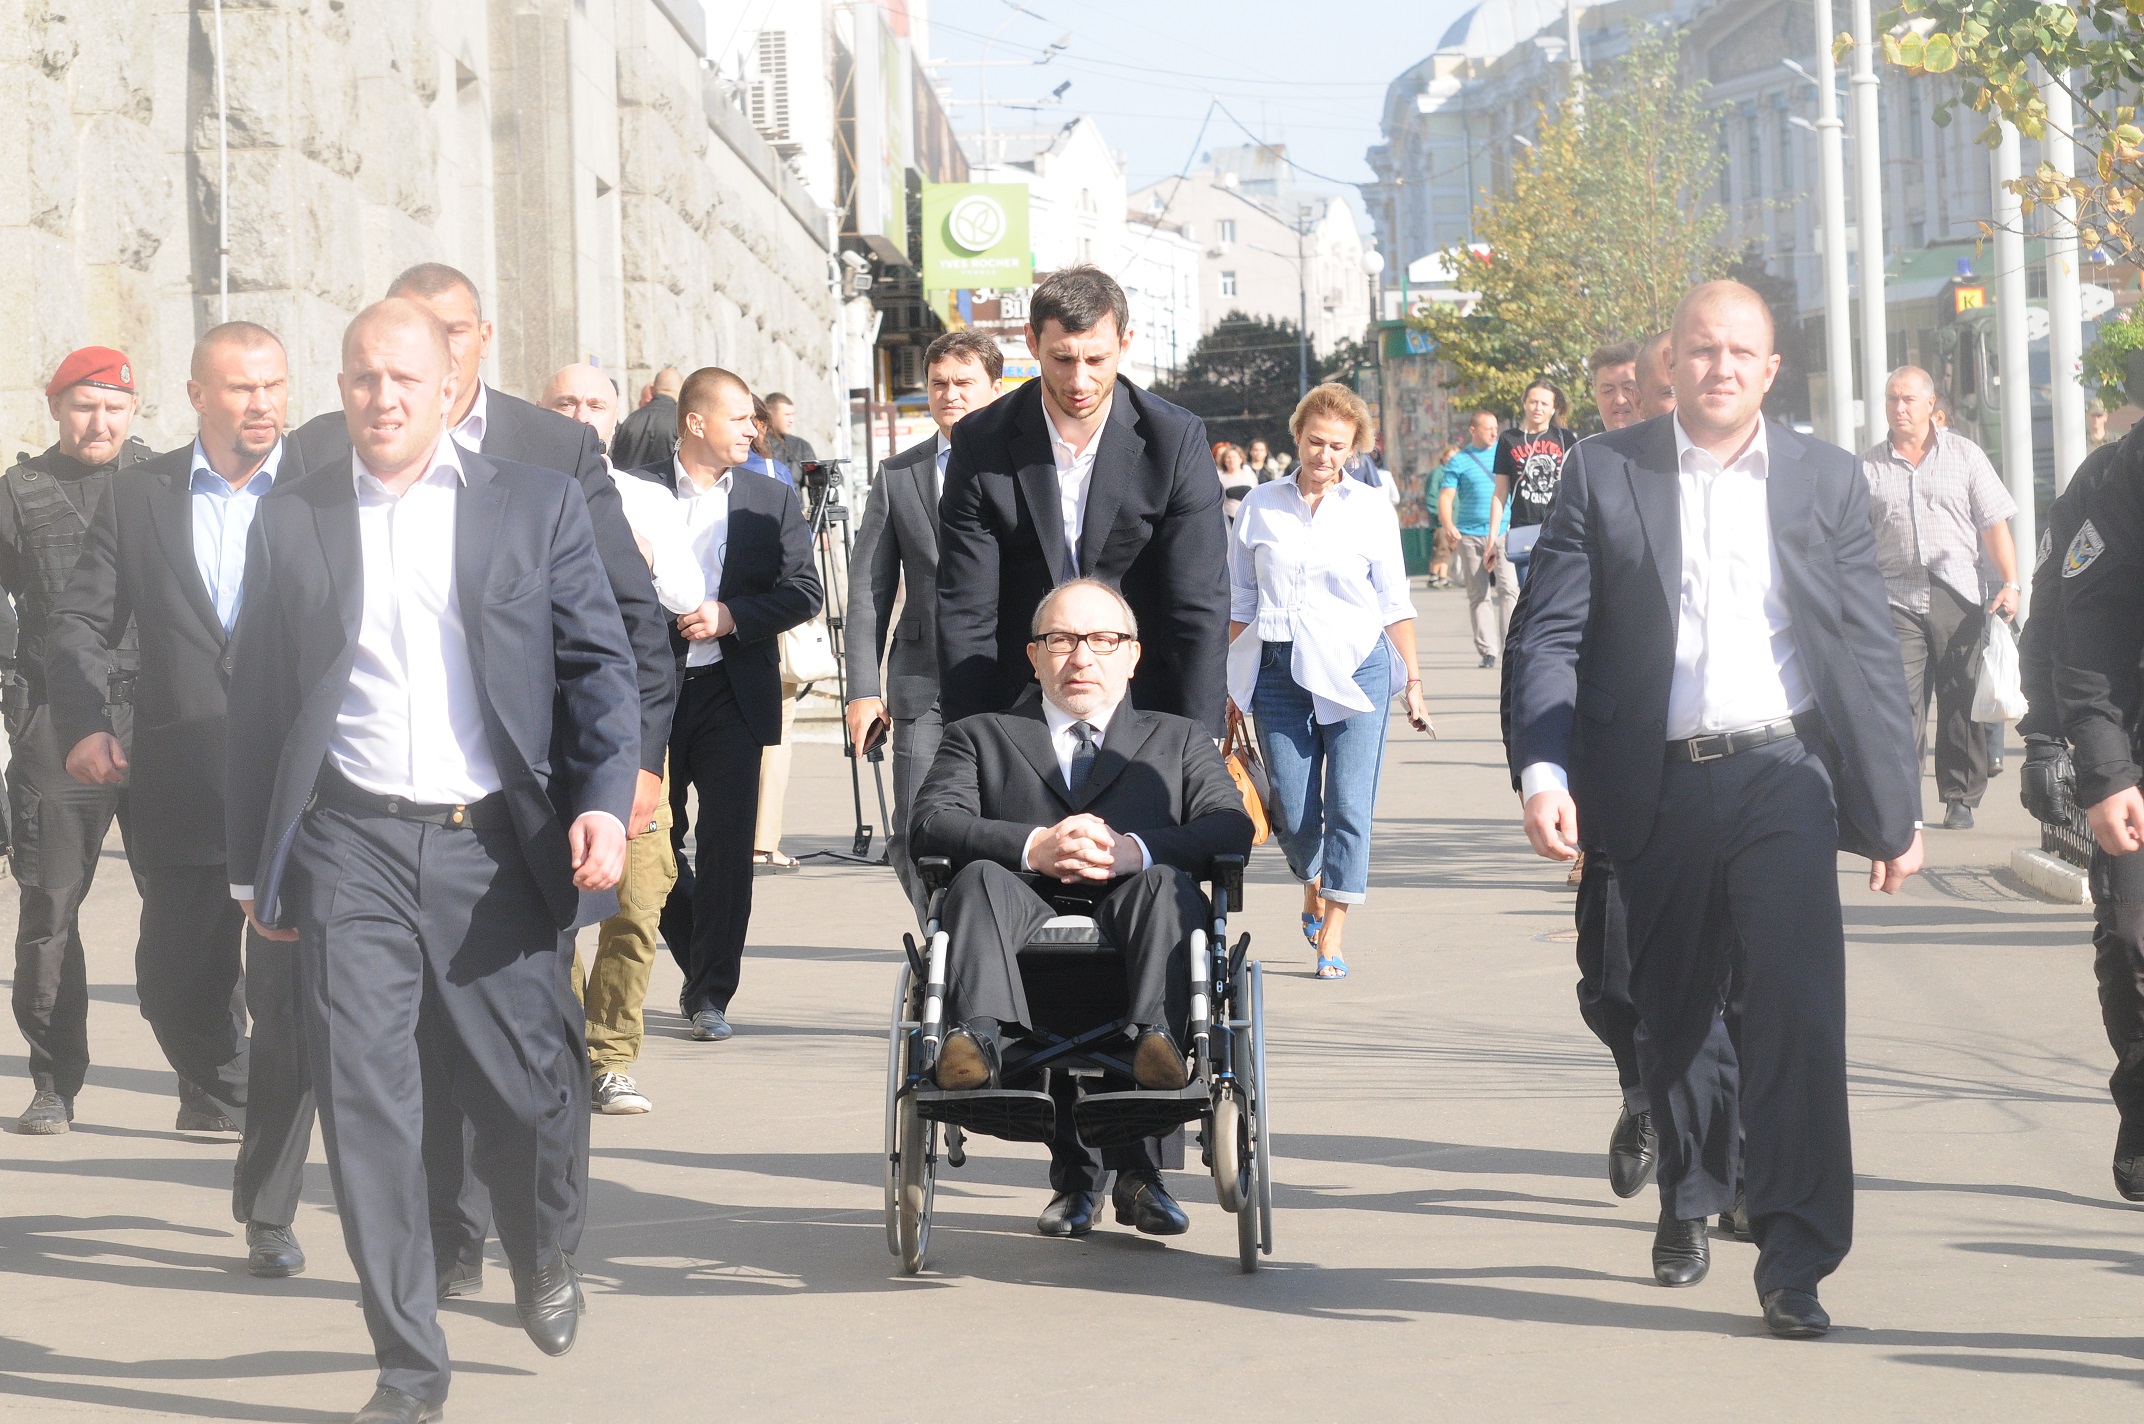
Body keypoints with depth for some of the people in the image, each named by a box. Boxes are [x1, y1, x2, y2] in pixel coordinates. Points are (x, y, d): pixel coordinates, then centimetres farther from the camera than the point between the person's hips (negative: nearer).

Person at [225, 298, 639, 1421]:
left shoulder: (538, 506, 6)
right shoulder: (291, 520, 9)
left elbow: (598, 664, 3)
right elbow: (259, 701, 13)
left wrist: (604, 800, -12)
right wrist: (256, 865, 13)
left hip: (494, 846, 0)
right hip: (351, 846, 1)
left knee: (531, 1090, 4)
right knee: (364, 1099, -6)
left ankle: (543, 1257, 37)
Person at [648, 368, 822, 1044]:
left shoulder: (772, 500, 8)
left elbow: (803, 591, 1)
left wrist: (730, 617, -12)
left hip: (732, 691, 0)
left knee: (727, 847, -5)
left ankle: (710, 995, -1)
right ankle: (703, 966, 28)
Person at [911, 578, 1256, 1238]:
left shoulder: (1180, 742, 27)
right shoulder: (981, 737, 26)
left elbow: (1231, 830, 6)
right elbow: (931, 823, 5)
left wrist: (1132, 851, -13)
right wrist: (1034, 847, -13)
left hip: (1130, 922, 0)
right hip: (1027, 919, 0)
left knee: (1166, 884, -32)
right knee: (980, 879, -30)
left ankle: (1157, 1037, -53)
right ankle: (978, 1036, -52)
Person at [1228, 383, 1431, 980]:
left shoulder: (1371, 510, 4)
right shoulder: (1262, 506, 7)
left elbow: (1394, 606, 7)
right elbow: (1240, 601, 12)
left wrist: (1413, 684, 5)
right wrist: (1231, 683, 11)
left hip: (1354, 668, -1)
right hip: (1278, 671, 1)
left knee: (1349, 806, -7)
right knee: (1292, 812, 1)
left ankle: (1332, 939, 0)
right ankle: (1313, 888, 33)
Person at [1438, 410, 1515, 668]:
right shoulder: (1458, 461, 6)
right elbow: (1445, 496, 0)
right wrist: (1447, 525, -19)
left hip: (1504, 532, 0)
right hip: (1470, 535, 0)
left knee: (1509, 588, -13)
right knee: (1479, 595, 1)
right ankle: (1487, 651, 5)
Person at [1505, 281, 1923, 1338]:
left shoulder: (1826, 481, 8)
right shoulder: (1603, 476, 4)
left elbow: (1870, 651, 9)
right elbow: (1549, 636, 1)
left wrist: (1898, 808, 7)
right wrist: (1542, 771, -13)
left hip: (1783, 774, -1)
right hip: (1659, 785, 1)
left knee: (1799, 1009, -14)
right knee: (1672, 1014, 13)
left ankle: (1796, 1259, -11)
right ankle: (1690, 1196, 38)